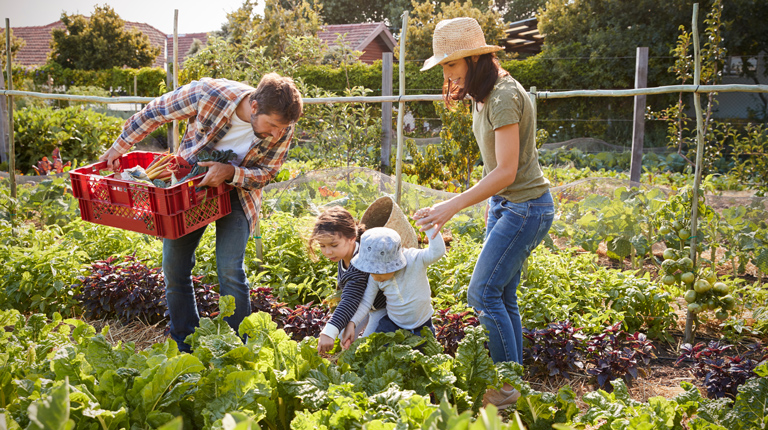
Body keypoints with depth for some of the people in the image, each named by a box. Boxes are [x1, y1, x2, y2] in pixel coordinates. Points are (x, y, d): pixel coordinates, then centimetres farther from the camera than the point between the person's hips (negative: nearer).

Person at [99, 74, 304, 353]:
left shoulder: (283, 129, -24)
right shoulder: (208, 93, -29)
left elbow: (265, 174, -9)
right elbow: (154, 113, -11)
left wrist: (230, 172, -30)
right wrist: (120, 146, -1)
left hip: (237, 192, -1)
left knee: (230, 271, -15)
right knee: (174, 269, 2)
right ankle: (183, 350, 18)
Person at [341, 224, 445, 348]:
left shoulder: (414, 259, -26)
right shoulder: (374, 278, -14)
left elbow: (438, 251, -41)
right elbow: (366, 302, -7)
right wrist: (351, 323, -18)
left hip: (421, 328, -2)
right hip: (391, 324, 2)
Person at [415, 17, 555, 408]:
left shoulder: (504, 97, -21)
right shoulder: (483, 96, 9)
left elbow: (506, 171, -25)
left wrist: (452, 206, -27)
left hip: (525, 207, -9)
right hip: (503, 203, 9)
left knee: (483, 293, -8)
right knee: (501, 295, 11)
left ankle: (507, 389, 5)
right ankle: (512, 381, 21)